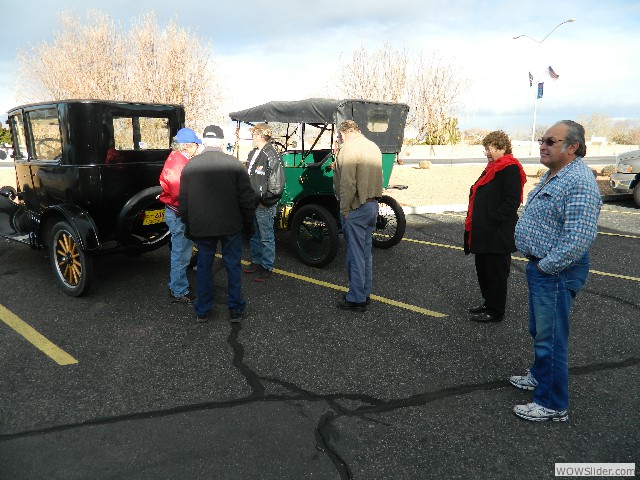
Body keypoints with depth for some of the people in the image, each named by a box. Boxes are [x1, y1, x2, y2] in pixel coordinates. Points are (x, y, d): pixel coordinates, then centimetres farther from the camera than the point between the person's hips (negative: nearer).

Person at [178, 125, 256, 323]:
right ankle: (236, 309, 19)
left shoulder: (190, 165, 0)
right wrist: (248, 222, 6)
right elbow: (247, 197, -6)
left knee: (204, 266, 13)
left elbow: (183, 200, 6)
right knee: (233, 266, 10)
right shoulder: (234, 164, -8)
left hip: (201, 226, 2)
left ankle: (202, 311, 22)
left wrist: (188, 225, 17)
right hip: (231, 225, -2)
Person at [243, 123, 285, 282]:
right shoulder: (253, 154, 10)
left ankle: (267, 267, 15)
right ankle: (256, 261, 35)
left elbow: (277, 186, -17)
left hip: (264, 206, -8)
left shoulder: (272, 156, -15)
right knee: (254, 235, 19)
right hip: (252, 203, 8)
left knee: (266, 238, 4)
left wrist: (265, 202, -14)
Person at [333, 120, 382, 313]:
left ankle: (356, 299, 8)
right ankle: (365, 293, 27)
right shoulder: (373, 146, 12)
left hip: (356, 208, -9)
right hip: (373, 205, 9)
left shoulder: (348, 148, -15)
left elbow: (348, 183, -22)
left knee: (355, 254, 0)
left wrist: (344, 209, -14)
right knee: (366, 252, 16)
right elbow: (376, 176, 11)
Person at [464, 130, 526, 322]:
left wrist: (492, 220, -19)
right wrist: (476, 223, 13)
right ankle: (488, 303, 33)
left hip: (498, 235, -10)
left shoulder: (510, 169, -15)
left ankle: (495, 312, 15)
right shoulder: (493, 167, 15)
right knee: (483, 270, 18)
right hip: (484, 233, 10)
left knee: (496, 273, 2)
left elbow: (511, 202, -21)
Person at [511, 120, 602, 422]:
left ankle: (552, 405, 13)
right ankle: (540, 376, 44)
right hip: (540, 266, 10)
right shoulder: (553, 175, 11)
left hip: (556, 272, -10)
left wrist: (545, 265, -21)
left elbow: (579, 238, -30)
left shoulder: (579, 182, -22)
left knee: (550, 337, -1)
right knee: (539, 330, 24)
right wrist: (536, 262, 15)